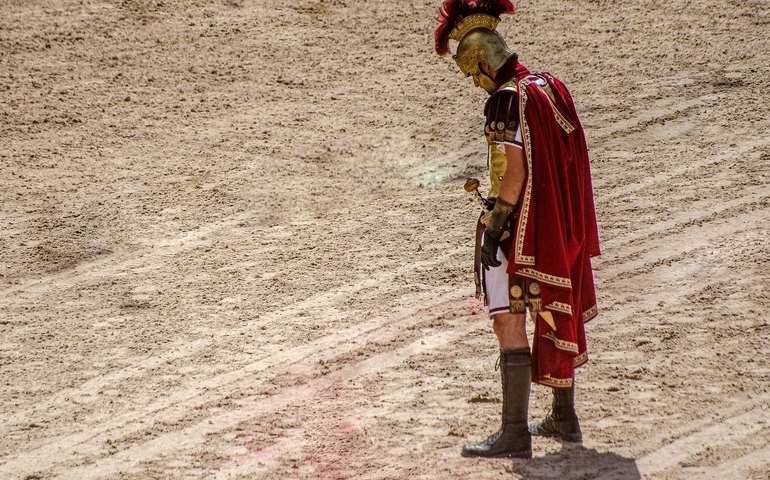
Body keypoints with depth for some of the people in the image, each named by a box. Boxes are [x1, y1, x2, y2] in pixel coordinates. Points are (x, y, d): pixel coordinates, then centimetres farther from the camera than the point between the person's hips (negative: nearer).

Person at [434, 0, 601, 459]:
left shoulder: (507, 99, -17)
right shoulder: (553, 87, 9)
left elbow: (515, 169, -24)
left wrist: (494, 226, -20)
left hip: (517, 228, -9)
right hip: (557, 224, 9)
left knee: (510, 322, -9)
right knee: (557, 317, 19)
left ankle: (515, 433, -13)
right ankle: (564, 417, 30)